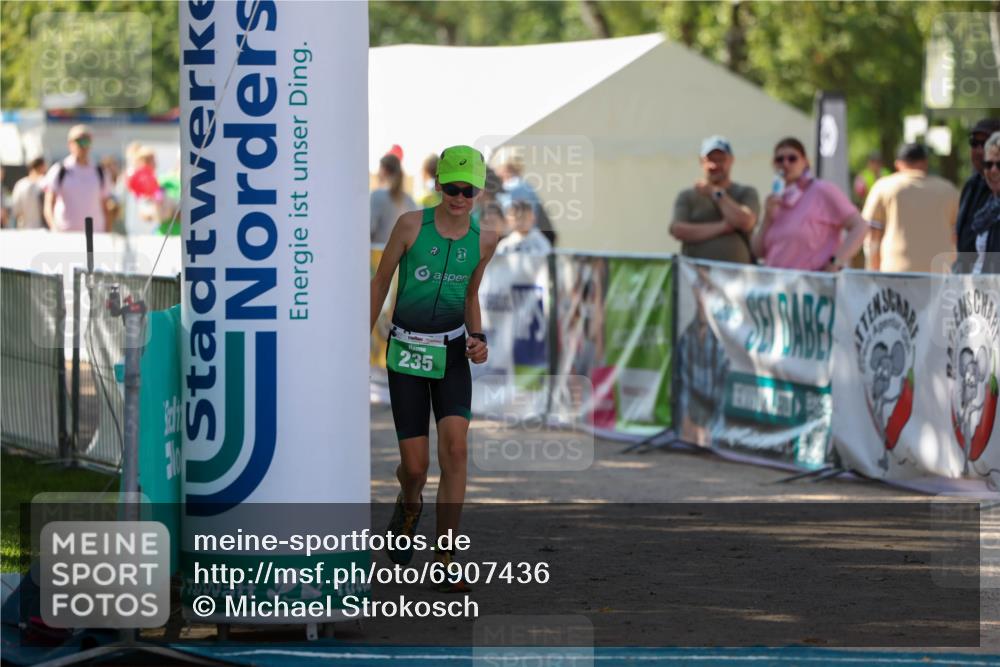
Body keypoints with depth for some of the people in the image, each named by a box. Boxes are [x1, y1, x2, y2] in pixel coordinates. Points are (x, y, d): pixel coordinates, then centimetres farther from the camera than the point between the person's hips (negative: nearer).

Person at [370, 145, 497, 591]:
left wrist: (478, 338, -3)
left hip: (451, 353, 2)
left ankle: (444, 562, -9)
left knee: (456, 449, -17)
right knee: (416, 466, -4)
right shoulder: (411, 225, -11)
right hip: (406, 353, -2)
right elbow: (380, 282, 0)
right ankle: (409, 505, 36)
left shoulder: (483, 241, -2)